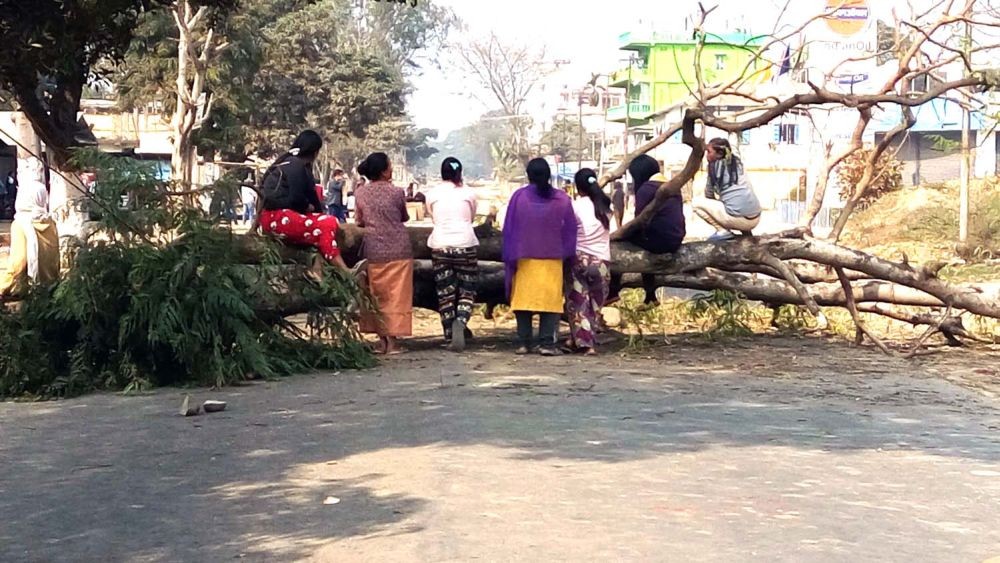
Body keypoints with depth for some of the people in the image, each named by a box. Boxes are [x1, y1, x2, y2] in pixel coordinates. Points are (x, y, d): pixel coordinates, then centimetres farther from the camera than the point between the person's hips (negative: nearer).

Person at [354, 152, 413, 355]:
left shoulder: (360, 193, -1)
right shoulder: (396, 192, -8)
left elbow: (359, 222, 10)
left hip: (373, 251, 3)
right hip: (398, 250, -3)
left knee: (377, 295, 11)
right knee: (396, 296, 2)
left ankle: (382, 340, 10)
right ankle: (392, 341, 0)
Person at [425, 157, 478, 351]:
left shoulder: (432, 194, 4)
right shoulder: (468, 193, 3)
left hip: (440, 246, 1)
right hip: (465, 245, -1)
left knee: (445, 294, 8)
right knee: (467, 292, 6)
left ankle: (451, 338, 8)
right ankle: (460, 322, -22)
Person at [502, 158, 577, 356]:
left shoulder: (519, 197, -4)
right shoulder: (562, 199, -1)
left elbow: (509, 229, -1)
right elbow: (570, 230, 3)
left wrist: (510, 258, 5)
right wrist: (566, 255, 13)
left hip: (525, 259, 0)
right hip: (553, 260, 0)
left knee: (524, 300, 7)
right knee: (550, 300, 2)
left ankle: (523, 343, 5)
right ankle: (547, 343, -6)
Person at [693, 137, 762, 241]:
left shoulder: (715, 165, 0)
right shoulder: (737, 163, 19)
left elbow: (709, 195, 10)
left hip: (739, 219, -8)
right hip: (755, 218, 8)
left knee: (696, 202, 6)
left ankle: (722, 231, -4)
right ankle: (746, 231, 15)